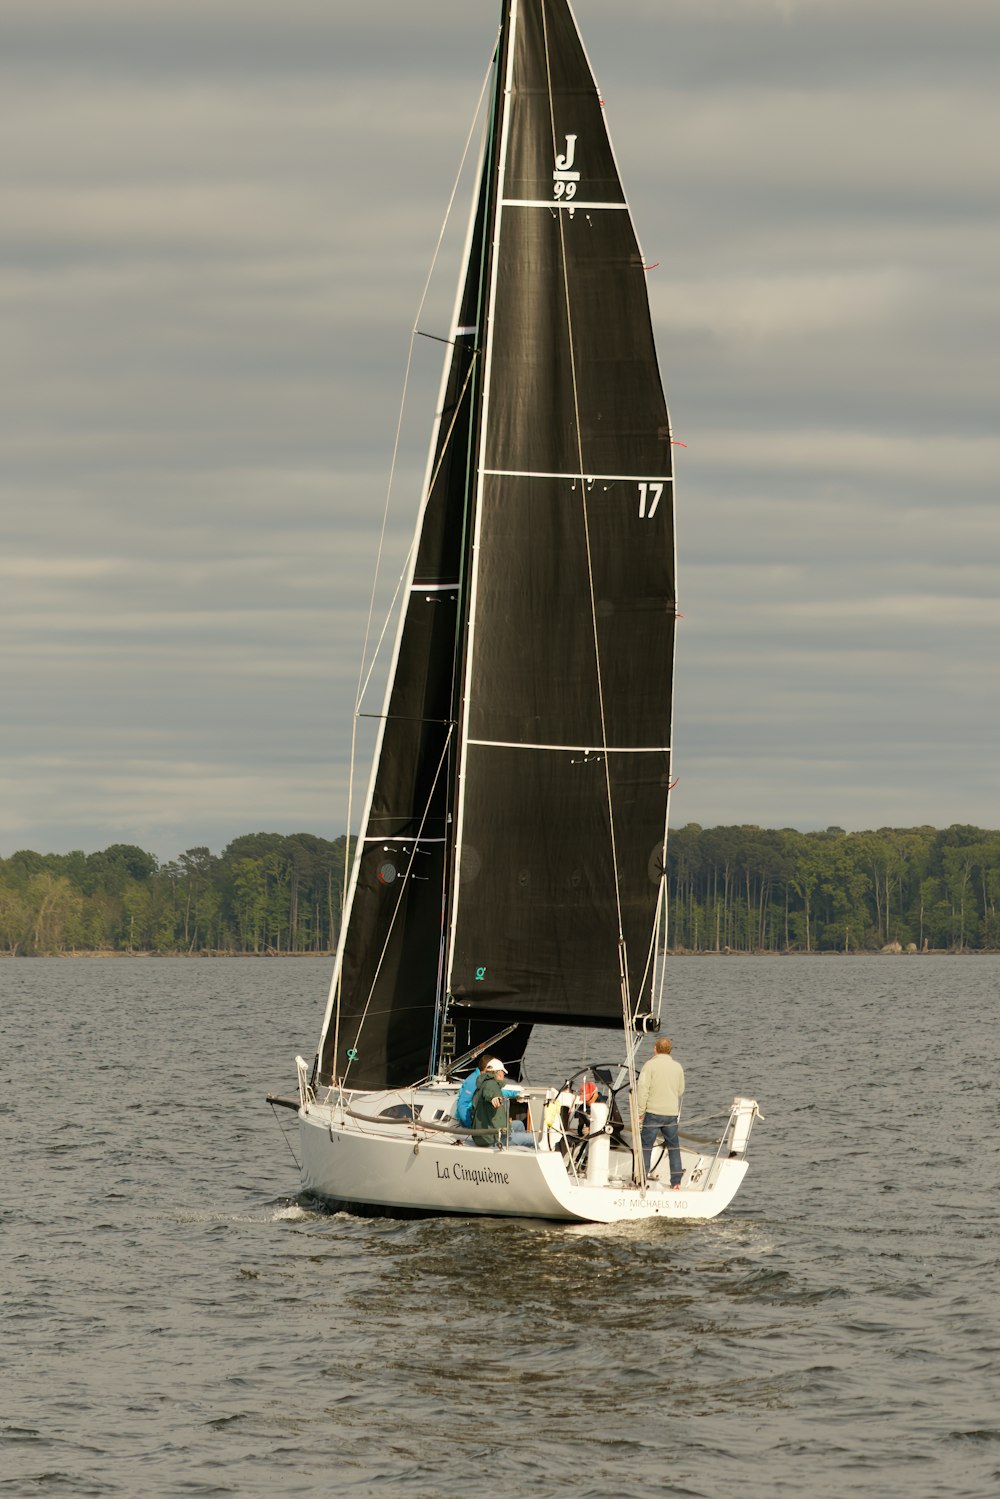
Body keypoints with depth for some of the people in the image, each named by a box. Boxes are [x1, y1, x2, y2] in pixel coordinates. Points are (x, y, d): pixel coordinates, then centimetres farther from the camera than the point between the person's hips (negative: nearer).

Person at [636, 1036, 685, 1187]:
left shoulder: (650, 1065, -7)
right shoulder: (677, 1067, 8)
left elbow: (642, 1089, -12)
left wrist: (640, 1111, -7)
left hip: (653, 1112, -4)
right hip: (672, 1112, 4)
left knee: (646, 1146, 1)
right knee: (674, 1147, 13)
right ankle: (676, 1182, 13)